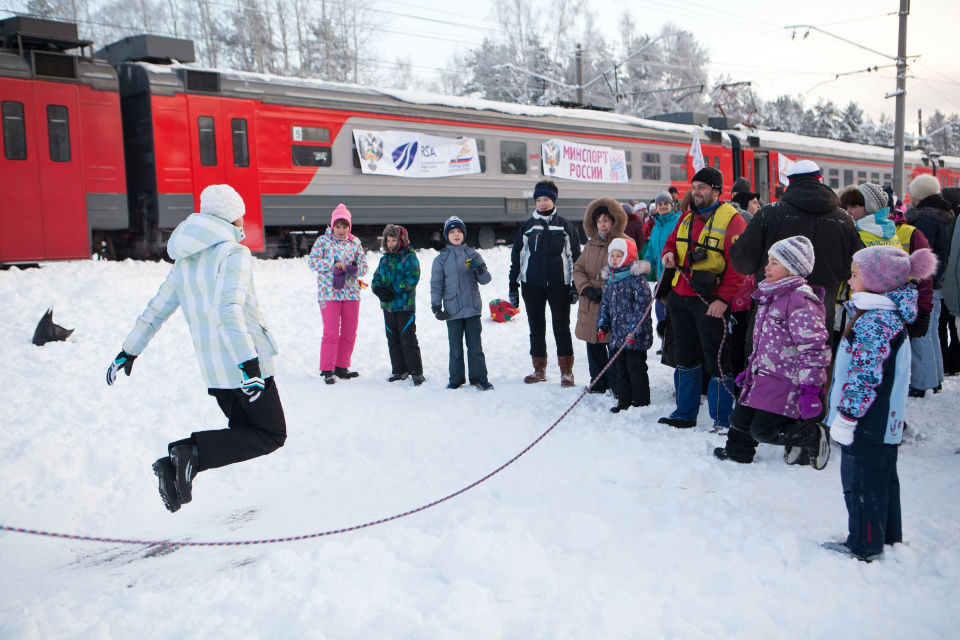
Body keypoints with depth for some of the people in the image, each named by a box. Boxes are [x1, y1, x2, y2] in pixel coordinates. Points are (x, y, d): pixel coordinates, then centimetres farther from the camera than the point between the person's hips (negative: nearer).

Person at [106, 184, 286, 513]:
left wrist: (129, 351, 27)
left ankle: (176, 464, -3)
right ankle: (192, 453, -16)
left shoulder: (185, 261, 12)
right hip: (242, 363, -8)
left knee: (243, 429, 18)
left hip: (212, 368, 8)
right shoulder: (234, 253, -12)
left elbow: (156, 310, 17)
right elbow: (229, 309, -26)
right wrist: (248, 362, -32)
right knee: (272, 435, 2)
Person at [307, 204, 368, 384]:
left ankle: (341, 367, 19)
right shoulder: (323, 240, 1)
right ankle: (327, 370, 0)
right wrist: (334, 265, -16)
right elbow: (312, 261, -7)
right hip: (329, 293, -4)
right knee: (331, 332, -8)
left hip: (351, 293, 4)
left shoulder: (355, 242, 10)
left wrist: (354, 269, -13)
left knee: (349, 333, 6)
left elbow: (364, 266, 9)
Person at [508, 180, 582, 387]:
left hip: (559, 284, -2)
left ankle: (567, 371, 6)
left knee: (562, 327, -1)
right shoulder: (527, 227, 9)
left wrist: (576, 286, 2)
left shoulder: (566, 226, 6)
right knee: (536, 327, 8)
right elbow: (516, 257, 10)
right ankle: (539, 369, 18)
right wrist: (513, 285, 5)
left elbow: (575, 257, 7)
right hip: (532, 285, 2)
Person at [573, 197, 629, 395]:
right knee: (594, 346, 12)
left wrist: (607, 290, -18)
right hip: (591, 306, 6)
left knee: (614, 346, -3)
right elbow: (578, 269, 12)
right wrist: (586, 289, -6)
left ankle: (616, 386, 10)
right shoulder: (591, 244, 14)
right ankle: (598, 384, 25)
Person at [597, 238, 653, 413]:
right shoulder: (610, 280, 11)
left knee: (636, 369, 1)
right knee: (621, 370, 14)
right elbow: (605, 305, 19)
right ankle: (624, 402, 25)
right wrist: (602, 326, 10)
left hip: (636, 337, -7)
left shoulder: (637, 278, -12)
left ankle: (641, 403, 11)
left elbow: (642, 306, -16)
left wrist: (634, 330, -20)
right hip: (617, 335, 8)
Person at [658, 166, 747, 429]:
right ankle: (685, 413, 28)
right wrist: (668, 253, 0)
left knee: (716, 362, -1)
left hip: (711, 301, -7)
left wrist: (723, 298, -21)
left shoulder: (731, 220, -9)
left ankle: (722, 420, 11)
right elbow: (672, 240, 25)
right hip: (681, 297, 7)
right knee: (685, 357, 15)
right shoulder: (687, 217, 12)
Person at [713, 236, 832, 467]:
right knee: (740, 420, 14)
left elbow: (814, 347, -21)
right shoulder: (770, 296, 13)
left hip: (786, 382, -9)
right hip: (763, 376, 9)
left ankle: (815, 437, 9)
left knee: (764, 429, -10)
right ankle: (737, 451, 40)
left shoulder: (800, 300, -18)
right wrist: (751, 368, 28)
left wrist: (810, 388, -23)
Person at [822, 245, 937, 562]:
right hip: (886, 420, 10)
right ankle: (889, 535, 34)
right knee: (883, 476, 20)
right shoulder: (889, 314, 10)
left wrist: (846, 416, -21)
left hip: (868, 423, -10)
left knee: (861, 481, 2)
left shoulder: (873, 321, -23)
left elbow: (865, 376, -26)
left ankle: (865, 545, 13)